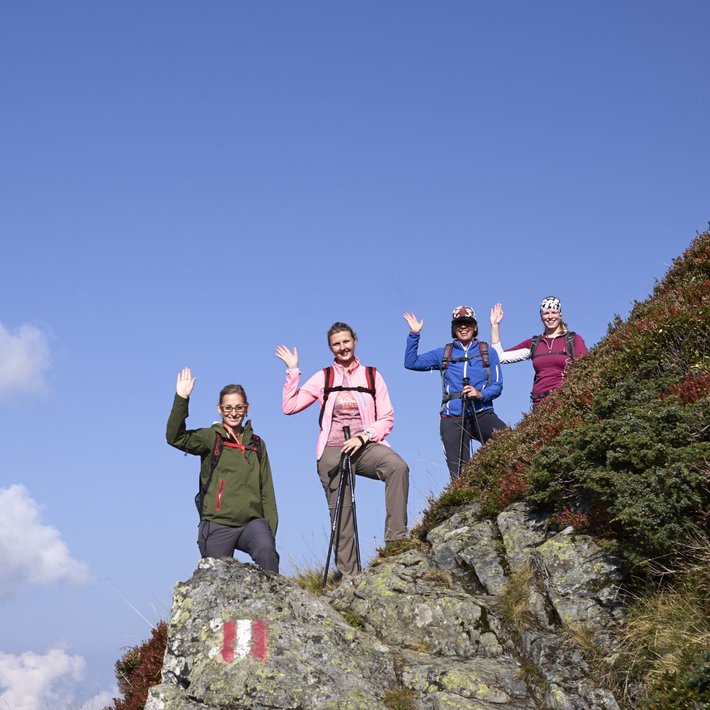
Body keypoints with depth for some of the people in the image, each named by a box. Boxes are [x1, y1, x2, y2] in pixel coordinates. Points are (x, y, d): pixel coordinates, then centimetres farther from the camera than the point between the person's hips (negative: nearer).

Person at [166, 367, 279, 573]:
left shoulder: (257, 444, 17)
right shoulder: (211, 438, 7)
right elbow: (175, 437, -11)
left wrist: (271, 528, 9)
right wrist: (181, 399, -20)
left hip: (252, 521, 2)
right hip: (217, 525, -1)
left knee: (267, 551, -29)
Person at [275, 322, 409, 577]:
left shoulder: (372, 375, 11)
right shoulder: (323, 377, 11)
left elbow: (387, 418, 7)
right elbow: (290, 406, 3)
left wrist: (362, 437, -9)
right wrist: (293, 371, 0)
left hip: (367, 446, 0)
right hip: (333, 452, 0)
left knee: (398, 467, -31)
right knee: (341, 516, -4)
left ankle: (396, 538, -30)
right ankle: (348, 575, 2)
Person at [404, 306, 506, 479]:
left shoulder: (487, 352, 12)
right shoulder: (444, 354, 16)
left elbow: (497, 386, 7)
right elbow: (411, 362, 9)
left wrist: (480, 394, -13)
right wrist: (414, 334, 0)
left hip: (482, 415, -1)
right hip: (452, 420, 1)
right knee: (459, 473, -7)